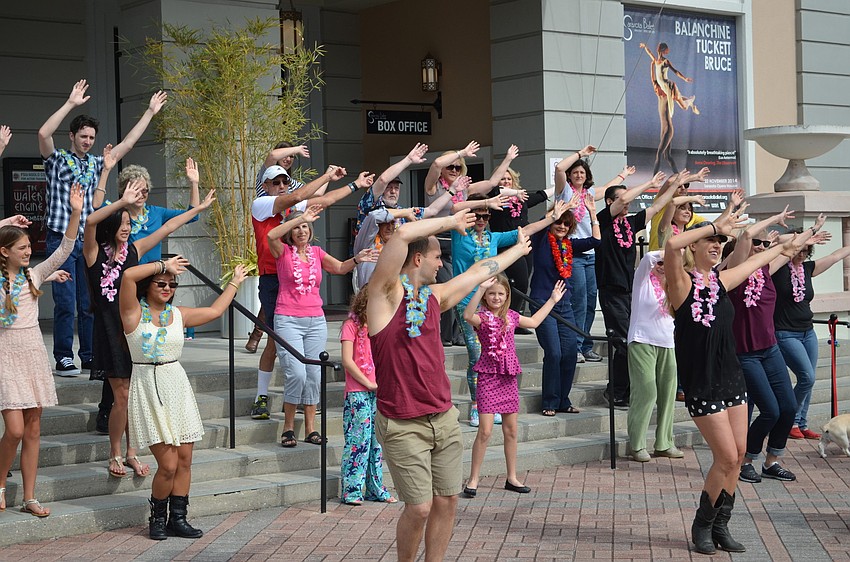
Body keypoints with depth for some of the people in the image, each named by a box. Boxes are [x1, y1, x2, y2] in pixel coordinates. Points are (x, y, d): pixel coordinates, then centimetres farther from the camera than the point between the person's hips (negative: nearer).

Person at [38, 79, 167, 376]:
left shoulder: (96, 164, 17)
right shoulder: (57, 160, 1)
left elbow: (127, 144, 19)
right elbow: (43, 134, -18)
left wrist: (150, 112, 18)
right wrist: (71, 104, -22)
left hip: (88, 242, 5)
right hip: (61, 240, -5)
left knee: (90, 303, 8)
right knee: (66, 303, -7)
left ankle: (90, 356, 16)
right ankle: (63, 359, -2)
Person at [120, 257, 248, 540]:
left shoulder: (178, 314, 12)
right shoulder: (135, 312, -3)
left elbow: (214, 311, 25)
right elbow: (128, 276, -19)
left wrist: (235, 282, 32)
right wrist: (164, 264, -10)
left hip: (177, 386, 5)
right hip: (149, 388, -5)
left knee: (184, 459, 3)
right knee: (168, 463, -9)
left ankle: (177, 518, 16)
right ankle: (157, 517, 13)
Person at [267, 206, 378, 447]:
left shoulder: (316, 252, 13)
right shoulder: (283, 252, 0)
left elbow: (340, 268, 7)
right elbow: (271, 235, -20)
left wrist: (356, 259, -13)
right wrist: (300, 217, -24)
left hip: (316, 321, 5)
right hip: (288, 320, -5)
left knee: (314, 375, 4)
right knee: (296, 373, -15)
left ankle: (311, 429, 11)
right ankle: (288, 427, -1)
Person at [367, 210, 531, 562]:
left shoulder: (435, 295, 13)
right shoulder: (387, 292, -9)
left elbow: (478, 272, 29)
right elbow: (402, 235, -24)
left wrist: (519, 249, 41)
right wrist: (449, 222, -11)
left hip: (444, 418, 7)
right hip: (403, 425, -7)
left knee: (447, 501, 7)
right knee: (420, 507, -6)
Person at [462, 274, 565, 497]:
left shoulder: (511, 316, 11)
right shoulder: (482, 316, -9)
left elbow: (533, 322, 29)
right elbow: (467, 315, -33)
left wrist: (552, 300, 33)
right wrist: (481, 289, -42)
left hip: (508, 378, 6)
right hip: (488, 377, -6)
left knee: (511, 430, 11)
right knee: (485, 431, -9)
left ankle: (512, 478, 22)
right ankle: (473, 480, -1)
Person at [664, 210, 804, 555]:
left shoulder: (721, 280, 8)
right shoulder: (683, 281, -11)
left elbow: (754, 262, 28)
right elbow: (672, 245, -31)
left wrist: (783, 249, 43)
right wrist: (716, 225, -25)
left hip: (731, 377, 7)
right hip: (701, 383, -7)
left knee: (738, 454, 5)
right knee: (727, 457, -7)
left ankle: (720, 526, 19)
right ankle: (702, 526, 12)